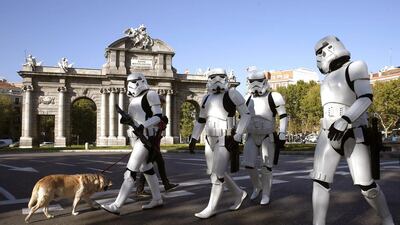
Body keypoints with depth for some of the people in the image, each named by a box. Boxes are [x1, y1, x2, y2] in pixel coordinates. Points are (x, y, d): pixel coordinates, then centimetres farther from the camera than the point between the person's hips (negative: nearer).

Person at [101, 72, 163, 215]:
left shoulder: (150, 95, -9)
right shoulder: (135, 99, 17)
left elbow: (158, 117, -13)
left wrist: (143, 126, -25)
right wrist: (125, 119, -2)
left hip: (146, 138, -10)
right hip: (137, 138, 10)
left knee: (130, 172, -11)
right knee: (147, 169, 15)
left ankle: (116, 206, -9)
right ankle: (157, 199, 26)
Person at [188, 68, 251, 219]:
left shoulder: (232, 94, -10)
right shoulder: (207, 98, 10)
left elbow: (246, 115, -8)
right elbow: (201, 120, 18)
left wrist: (237, 136, -14)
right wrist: (194, 138, 11)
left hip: (225, 141, -8)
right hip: (210, 140, 8)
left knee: (217, 174, -5)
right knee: (213, 172, 13)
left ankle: (211, 208, 7)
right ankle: (239, 193, 31)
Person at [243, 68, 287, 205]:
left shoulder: (273, 97, -10)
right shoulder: (248, 99, 5)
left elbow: (283, 117, -9)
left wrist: (282, 136, -14)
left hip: (268, 137, -4)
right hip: (251, 137, 4)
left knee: (266, 167, -1)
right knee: (248, 164, -3)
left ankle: (266, 194, 16)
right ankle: (257, 186, 24)